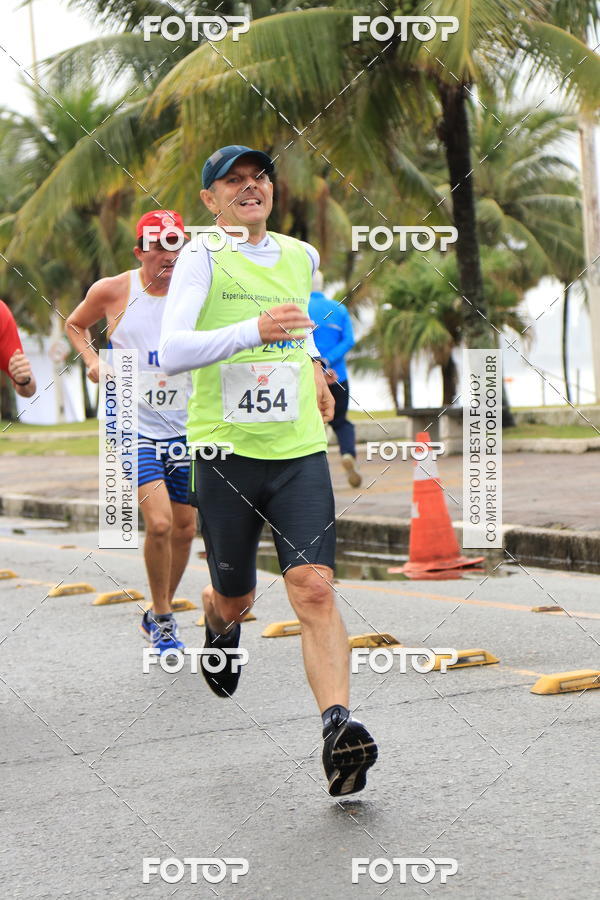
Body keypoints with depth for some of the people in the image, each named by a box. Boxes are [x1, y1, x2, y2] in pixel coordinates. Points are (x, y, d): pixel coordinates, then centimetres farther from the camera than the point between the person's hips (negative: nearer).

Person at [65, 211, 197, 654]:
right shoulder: (112, 292, -5)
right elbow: (75, 325, 14)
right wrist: (93, 362, -3)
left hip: (186, 429, 3)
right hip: (132, 428, -3)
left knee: (185, 529, 9)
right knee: (159, 522, -19)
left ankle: (158, 614, 32)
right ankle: (163, 619, 0)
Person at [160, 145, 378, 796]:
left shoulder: (301, 256, 10)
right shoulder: (203, 257, -6)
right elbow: (171, 353, -20)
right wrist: (254, 331, -33)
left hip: (300, 452, 2)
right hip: (225, 452, -2)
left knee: (314, 589, -14)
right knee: (235, 598, 11)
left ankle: (338, 725, -23)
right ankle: (219, 628, 48)